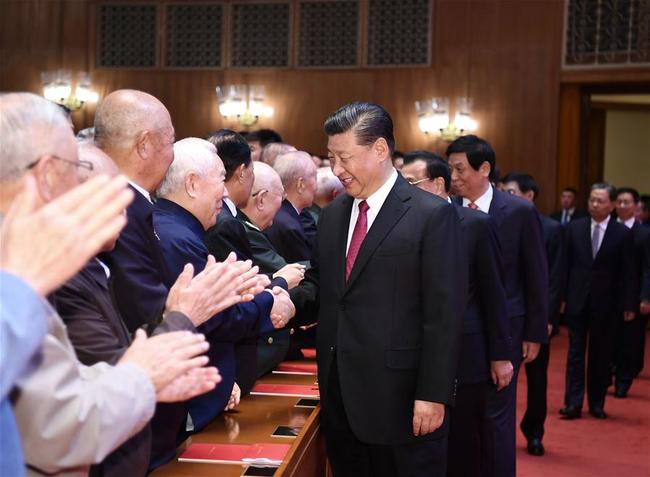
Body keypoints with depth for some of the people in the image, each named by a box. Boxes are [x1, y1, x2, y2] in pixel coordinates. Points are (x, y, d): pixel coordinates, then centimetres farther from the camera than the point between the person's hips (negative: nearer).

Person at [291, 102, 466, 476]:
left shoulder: (432, 215, -9)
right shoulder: (333, 214, 12)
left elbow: (444, 314, -12)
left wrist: (433, 395, -16)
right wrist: (291, 299, -5)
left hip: (400, 396, -6)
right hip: (341, 393, 6)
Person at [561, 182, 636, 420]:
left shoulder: (623, 233, -2)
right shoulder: (574, 228, 3)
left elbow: (628, 273, -2)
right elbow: (565, 264, 4)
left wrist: (629, 304, -5)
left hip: (605, 303, -1)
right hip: (577, 300, 1)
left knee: (601, 355, 7)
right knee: (575, 352, 1)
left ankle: (597, 403, 16)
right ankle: (573, 403, 2)